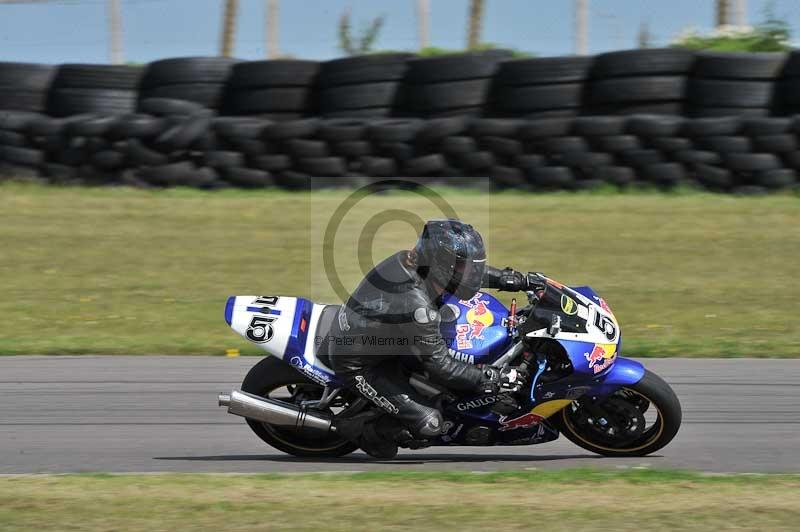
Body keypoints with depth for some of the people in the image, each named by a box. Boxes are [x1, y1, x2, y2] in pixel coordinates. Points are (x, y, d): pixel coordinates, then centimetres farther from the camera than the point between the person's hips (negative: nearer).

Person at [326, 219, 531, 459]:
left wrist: (509, 278, 8)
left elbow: (464, 270, 11)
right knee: (429, 424, -15)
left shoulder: (410, 259, -12)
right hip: (359, 365, -9)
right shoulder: (415, 305, -36)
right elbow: (440, 366, -27)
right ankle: (361, 431, 10)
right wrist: (495, 379, -22)